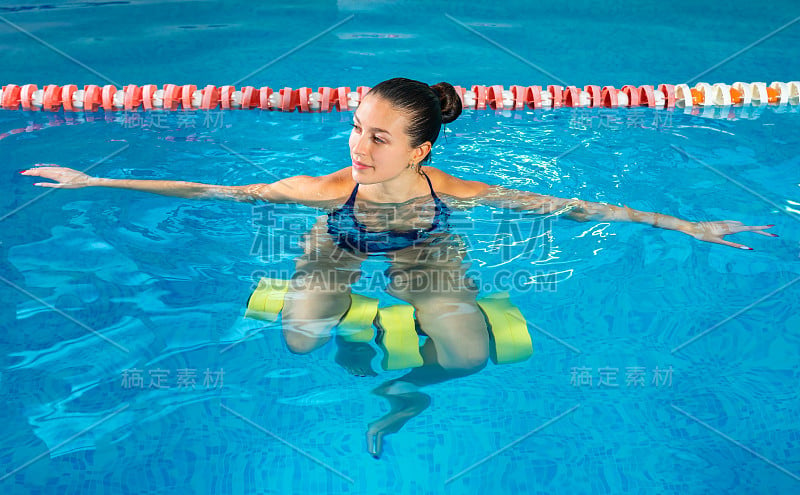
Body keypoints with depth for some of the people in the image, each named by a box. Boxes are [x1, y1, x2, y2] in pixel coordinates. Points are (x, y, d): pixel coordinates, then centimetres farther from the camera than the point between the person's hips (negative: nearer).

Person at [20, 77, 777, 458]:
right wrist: (90, 182, -25)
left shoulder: (455, 192, -30)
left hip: (427, 254, 0)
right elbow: (211, 193, -25)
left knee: (469, 355, -23)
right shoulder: (328, 190, -31)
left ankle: (397, 392, 13)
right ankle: (360, 346, 12)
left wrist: (685, 226, -21)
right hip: (341, 249, 0)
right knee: (302, 340, -26)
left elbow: (572, 207, -23)